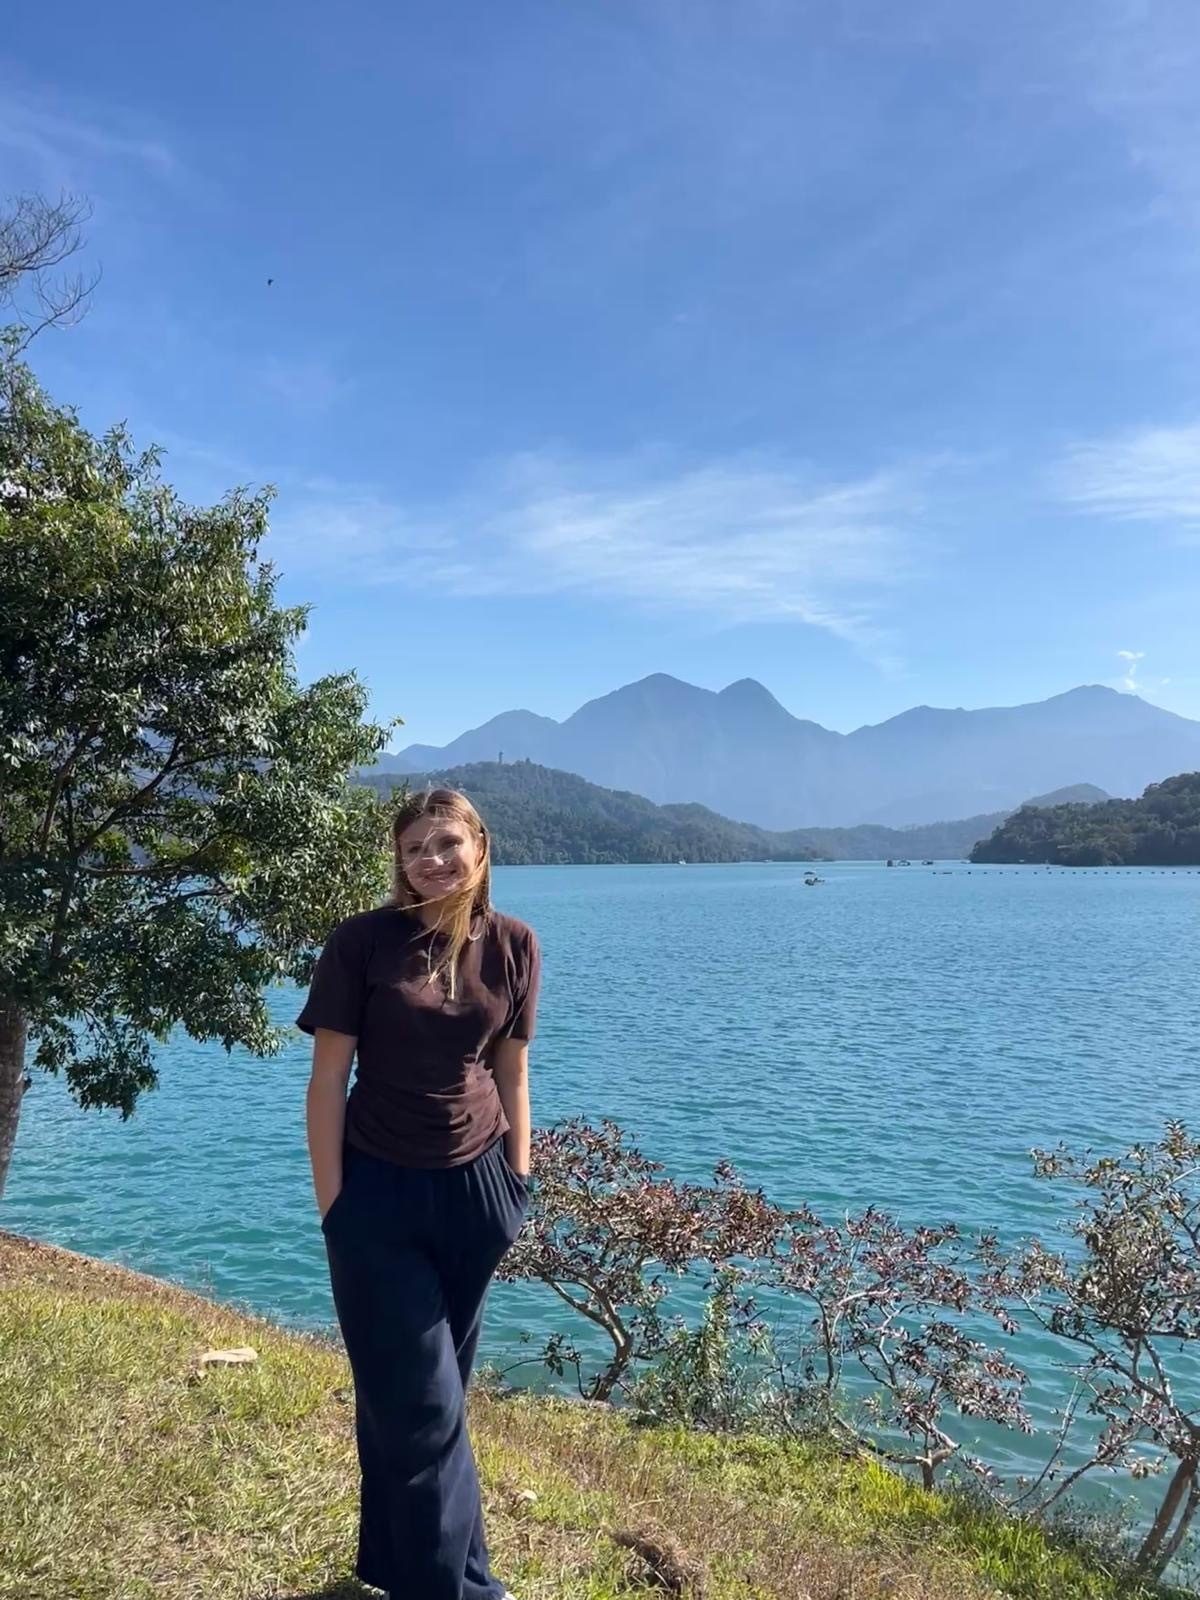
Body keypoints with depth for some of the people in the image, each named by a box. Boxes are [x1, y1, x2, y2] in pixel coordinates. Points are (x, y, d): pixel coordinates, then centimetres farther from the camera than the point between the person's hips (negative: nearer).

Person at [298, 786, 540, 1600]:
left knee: (427, 1388, 18)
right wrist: (332, 1203, -9)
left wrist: (519, 1182, 7)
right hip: (379, 1193, -3)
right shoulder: (361, 942, -12)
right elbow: (328, 1078, -8)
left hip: (475, 1189, 3)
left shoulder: (514, 945, -2)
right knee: (417, 1401, 3)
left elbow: (512, 1072, 6)